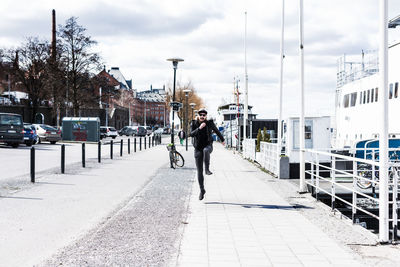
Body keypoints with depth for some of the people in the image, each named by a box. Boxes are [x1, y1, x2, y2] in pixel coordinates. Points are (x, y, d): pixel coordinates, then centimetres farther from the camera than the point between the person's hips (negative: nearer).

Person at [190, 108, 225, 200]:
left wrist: (222, 139, 30)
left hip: (208, 145, -1)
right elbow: (191, 134, -17)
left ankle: (207, 169, -32)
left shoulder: (209, 123, -2)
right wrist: (199, 128, -31)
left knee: (206, 150, -41)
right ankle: (202, 190, 14)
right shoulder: (194, 123, -2)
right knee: (199, 171, 1)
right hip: (198, 148, 1)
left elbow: (216, 131, 16)